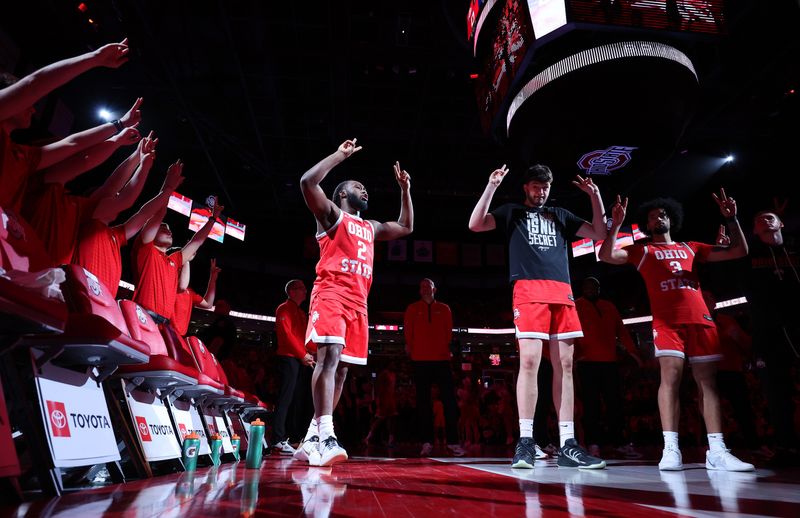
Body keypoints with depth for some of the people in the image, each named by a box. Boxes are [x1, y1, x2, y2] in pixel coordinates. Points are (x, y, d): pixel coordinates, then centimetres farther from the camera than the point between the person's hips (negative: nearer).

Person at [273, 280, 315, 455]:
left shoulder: (301, 313, 24)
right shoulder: (284, 309, -2)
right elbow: (286, 334, -12)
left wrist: (308, 354, 5)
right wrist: (303, 355, -13)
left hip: (300, 360, 9)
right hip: (288, 358, -9)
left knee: (295, 399, 7)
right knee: (285, 398, -11)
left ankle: (290, 437, 12)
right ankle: (279, 440, -10)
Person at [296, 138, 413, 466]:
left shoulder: (371, 227, 30)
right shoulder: (331, 214, 10)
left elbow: (406, 227, 39)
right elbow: (308, 182, -7)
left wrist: (405, 189, 33)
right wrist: (341, 154, -1)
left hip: (358, 302, 7)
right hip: (331, 294, -7)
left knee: (341, 367, 3)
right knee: (329, 356, -22)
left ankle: (312, 439, 10)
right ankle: (326, 437, -28)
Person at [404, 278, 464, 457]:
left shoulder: (444, 309, 13)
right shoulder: (412, 308, 10)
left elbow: (449, 332, 13)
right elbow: (407, 331, 8)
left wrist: (445, 348, 7)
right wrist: (410, 347, 3)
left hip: (442, 359, 1)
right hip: (420, 360, 0)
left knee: (449, 400, -4)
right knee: (423, 401, 1)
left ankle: (453, 442, 0)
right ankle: (427, 442, 5)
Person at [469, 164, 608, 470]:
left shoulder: (560, 216, 26)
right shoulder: (512, 212, 16)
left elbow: (600, 233, 23)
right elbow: (475, 225, 2)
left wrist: (595, 196, 13)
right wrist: (491, 187, -4)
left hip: (562, 294, 4)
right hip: (529, 291, -4)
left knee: (564, 365, 0)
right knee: (529, 360, -13)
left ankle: (568, 445, 4)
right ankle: (525, 442, -8)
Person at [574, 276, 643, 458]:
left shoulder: (609, 307, 20)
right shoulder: (576, 306, 9)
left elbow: (621, 330, 16)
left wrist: (631, 351, 6)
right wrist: (575, 351, -15)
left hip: (610, 361, 4)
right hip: (588, 362, -4)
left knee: (615, 402, 6)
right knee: (592, 404, -4)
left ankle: (618, 441, 14)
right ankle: (593, 443, 0)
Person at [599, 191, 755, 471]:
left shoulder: (691, 248, 23)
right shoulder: (642, 250, 14)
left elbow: (739, 251, 23)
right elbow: (606, 256, 1)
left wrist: (731, 219, 14)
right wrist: (616, 225, -7)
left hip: (701, 319, 4)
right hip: (667, 321, -3)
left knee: (707, 380, 0)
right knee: (670, 377, -16)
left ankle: (717, 451, 2)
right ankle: (671, 450, -16)